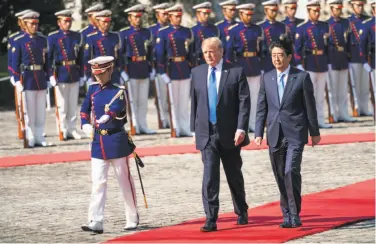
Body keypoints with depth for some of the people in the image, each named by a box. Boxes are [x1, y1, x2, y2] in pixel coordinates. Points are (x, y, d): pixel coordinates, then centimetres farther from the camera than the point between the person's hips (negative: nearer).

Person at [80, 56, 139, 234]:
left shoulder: (119, 92, -8)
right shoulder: (92, 89, 8)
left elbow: (116, 109, -26)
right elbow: (84, 110, 18)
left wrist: (107, 116, -42)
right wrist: (86, 126, 3)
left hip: (116, 141, -4)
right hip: (98, 141, 4)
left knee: (125, 181, 6)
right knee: (98, 183, -3)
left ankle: (132, 219, 19)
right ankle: (96, 222, -8)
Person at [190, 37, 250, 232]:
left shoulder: (236, 72, -4)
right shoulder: (197, 73, 7)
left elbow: (244, 102, -7)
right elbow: (194, 103, 12)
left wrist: (241, 128, -15)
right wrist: (194, 129, 9)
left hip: (229, 133, -1)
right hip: (206, 133, 1)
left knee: (234, 176, 12)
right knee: (209, 176, -10)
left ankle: (242, 213, 32)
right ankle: (211, 220, -12)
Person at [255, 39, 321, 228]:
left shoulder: (302, 77, -2)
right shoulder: (266, 78, 8)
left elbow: (310, 106, 2)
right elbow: (262, 108, 10)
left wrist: (314, 132, 4)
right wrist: (258, 133, 3)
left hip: (295, 134, -4)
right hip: (275, 134, 4)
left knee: (291, 171, -17)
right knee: (280, 175, 6)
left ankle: (294, 214, -8)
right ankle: (287, 215, 15)